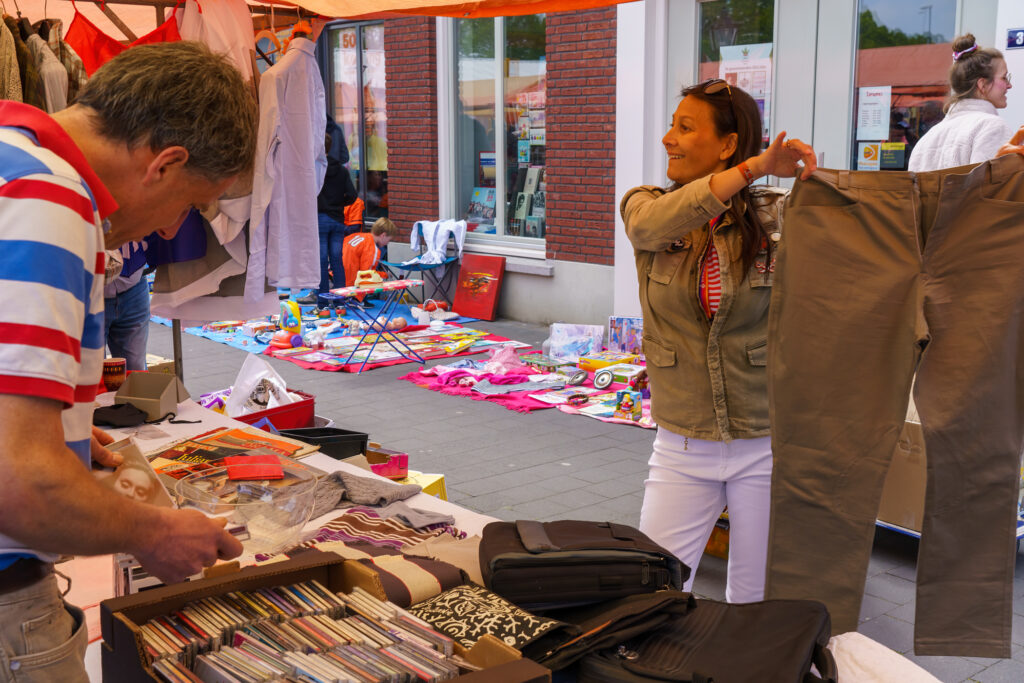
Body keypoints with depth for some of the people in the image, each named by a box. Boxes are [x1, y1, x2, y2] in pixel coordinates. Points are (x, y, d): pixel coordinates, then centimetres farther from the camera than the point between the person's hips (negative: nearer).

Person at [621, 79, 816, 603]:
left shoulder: (776, 216, -3)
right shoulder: (645, 207, 1)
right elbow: (652, 225, -23)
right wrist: (755, 168, -31)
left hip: (766, 445, -1)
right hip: (682, 446, 1)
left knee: (757, 605, 12)